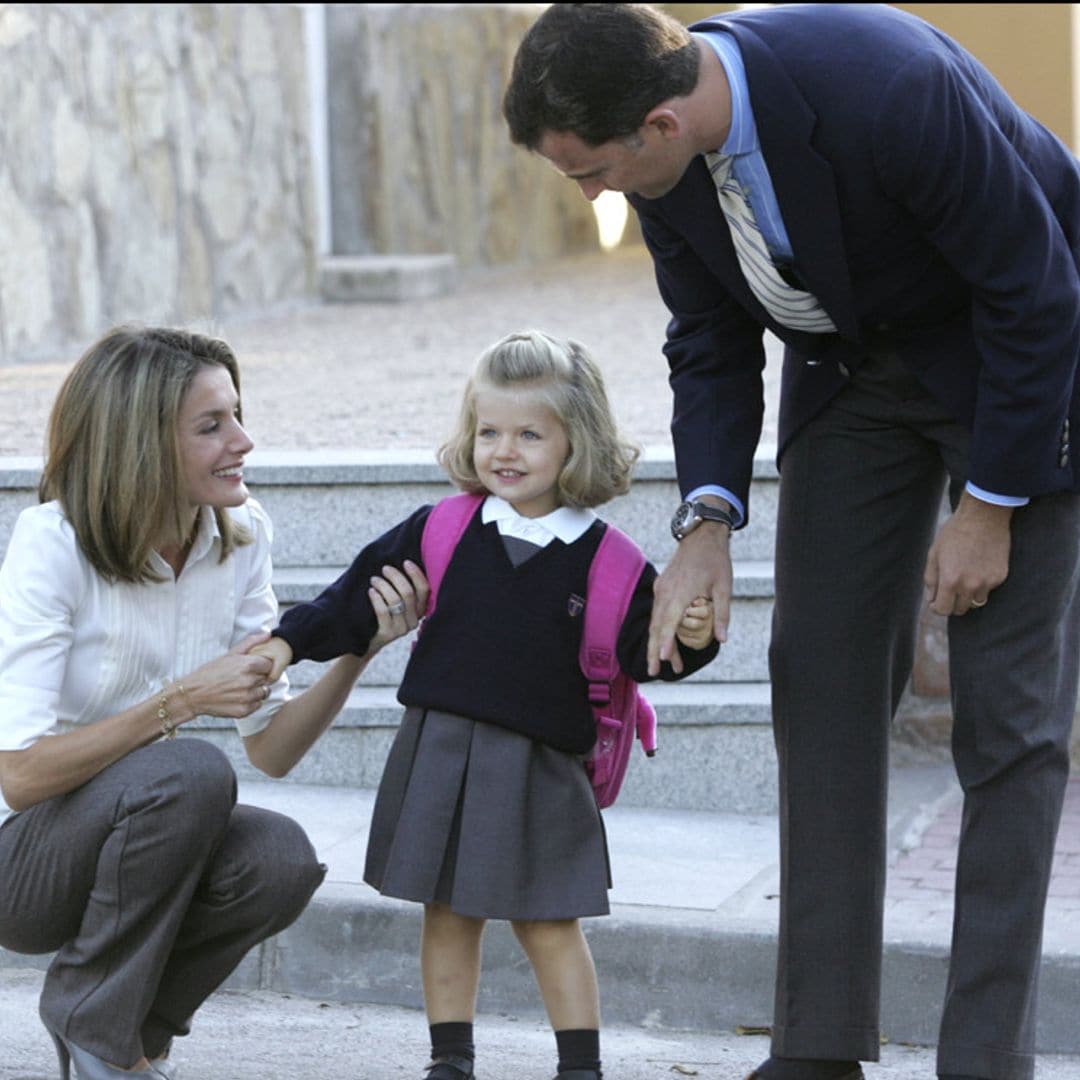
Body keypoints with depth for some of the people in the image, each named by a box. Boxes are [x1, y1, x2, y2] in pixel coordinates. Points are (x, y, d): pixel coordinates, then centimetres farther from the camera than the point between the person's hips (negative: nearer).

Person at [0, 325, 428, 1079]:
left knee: (280, 858, -26)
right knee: (190, 772, -33)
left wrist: (359, 651, -17)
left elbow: (272, 749, -1)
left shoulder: (240, 535, -2)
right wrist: (181, 699, -28)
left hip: (138, 831, 5)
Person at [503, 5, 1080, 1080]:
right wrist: (706, 519, -15)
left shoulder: (887, 88, -37)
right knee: (822, 677, 1)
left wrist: (989, 506, -19)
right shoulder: (662, 152, -15)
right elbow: (710, 342, -1)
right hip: (851, 363, 6)